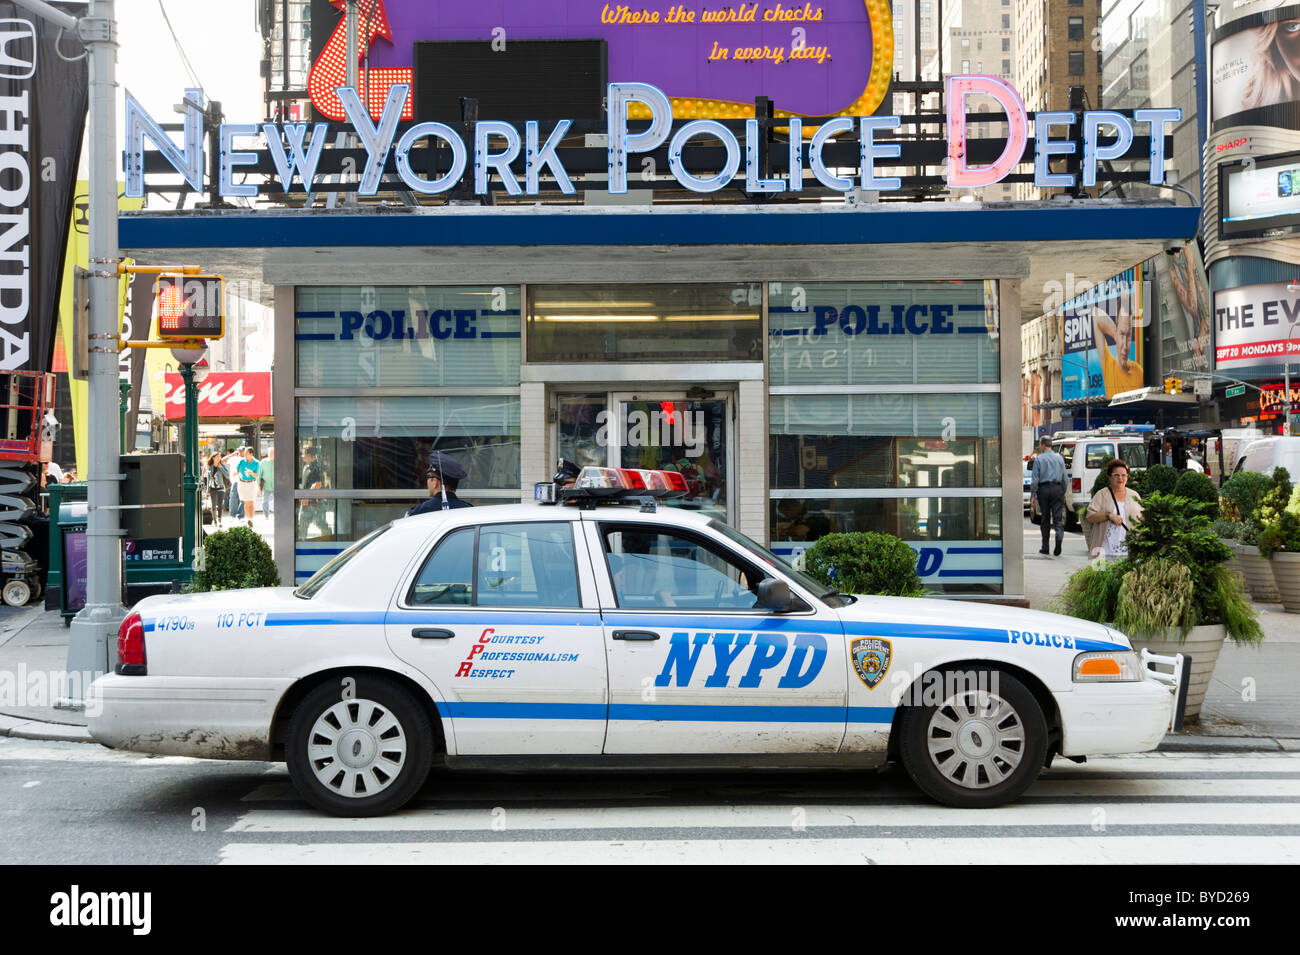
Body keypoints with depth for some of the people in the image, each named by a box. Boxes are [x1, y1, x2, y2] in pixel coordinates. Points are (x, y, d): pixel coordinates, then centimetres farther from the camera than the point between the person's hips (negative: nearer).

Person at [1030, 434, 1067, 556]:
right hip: (1057, 489, 1)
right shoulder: (1059, 458, 8)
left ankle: (1045, 547, 12)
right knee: (1058, 517, -1)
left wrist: (1032, 494, -2)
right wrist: (1063, 493, 19)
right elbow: (1064, 477, 11)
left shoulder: (1039, 459, -2)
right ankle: (1059, 536, -30)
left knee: (1045, 518, 7)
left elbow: (1034, 479, -5)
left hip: (1043, 489, -1)